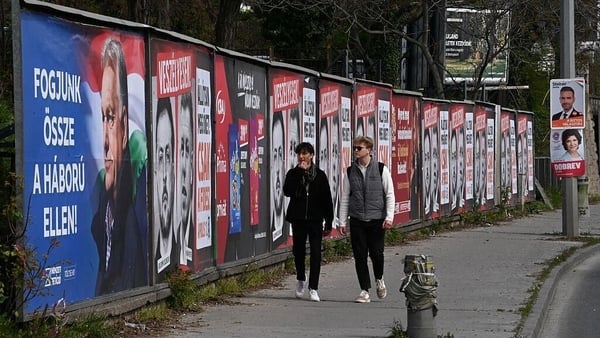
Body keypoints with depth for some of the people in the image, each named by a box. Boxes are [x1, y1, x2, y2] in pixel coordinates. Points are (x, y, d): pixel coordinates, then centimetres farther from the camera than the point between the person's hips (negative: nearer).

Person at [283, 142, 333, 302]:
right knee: (298, 250, 9)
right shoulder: (293, 173, 4)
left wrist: (329, 223, 2)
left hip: (315, 219, -1)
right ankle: (301, 279, 33)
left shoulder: (320, 175, 4)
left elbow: (327, 199, 5)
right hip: (298, 218, 1)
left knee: (315, 252, -5)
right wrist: (300, 172, -15)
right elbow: (287, 191, -14)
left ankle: (313, 288, -3)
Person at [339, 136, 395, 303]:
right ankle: (365, 291, 8)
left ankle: (379, 279, 25)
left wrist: (389, 217, -9)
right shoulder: (351, 171, 6)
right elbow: (345, 198, 9)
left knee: (376, 253, -5)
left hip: (376, 220, -2)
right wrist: (342, 222, 5)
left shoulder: (381, 170, -1)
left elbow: (390, 195, 1)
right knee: (360, 256, 0)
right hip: (357, 220, 2)